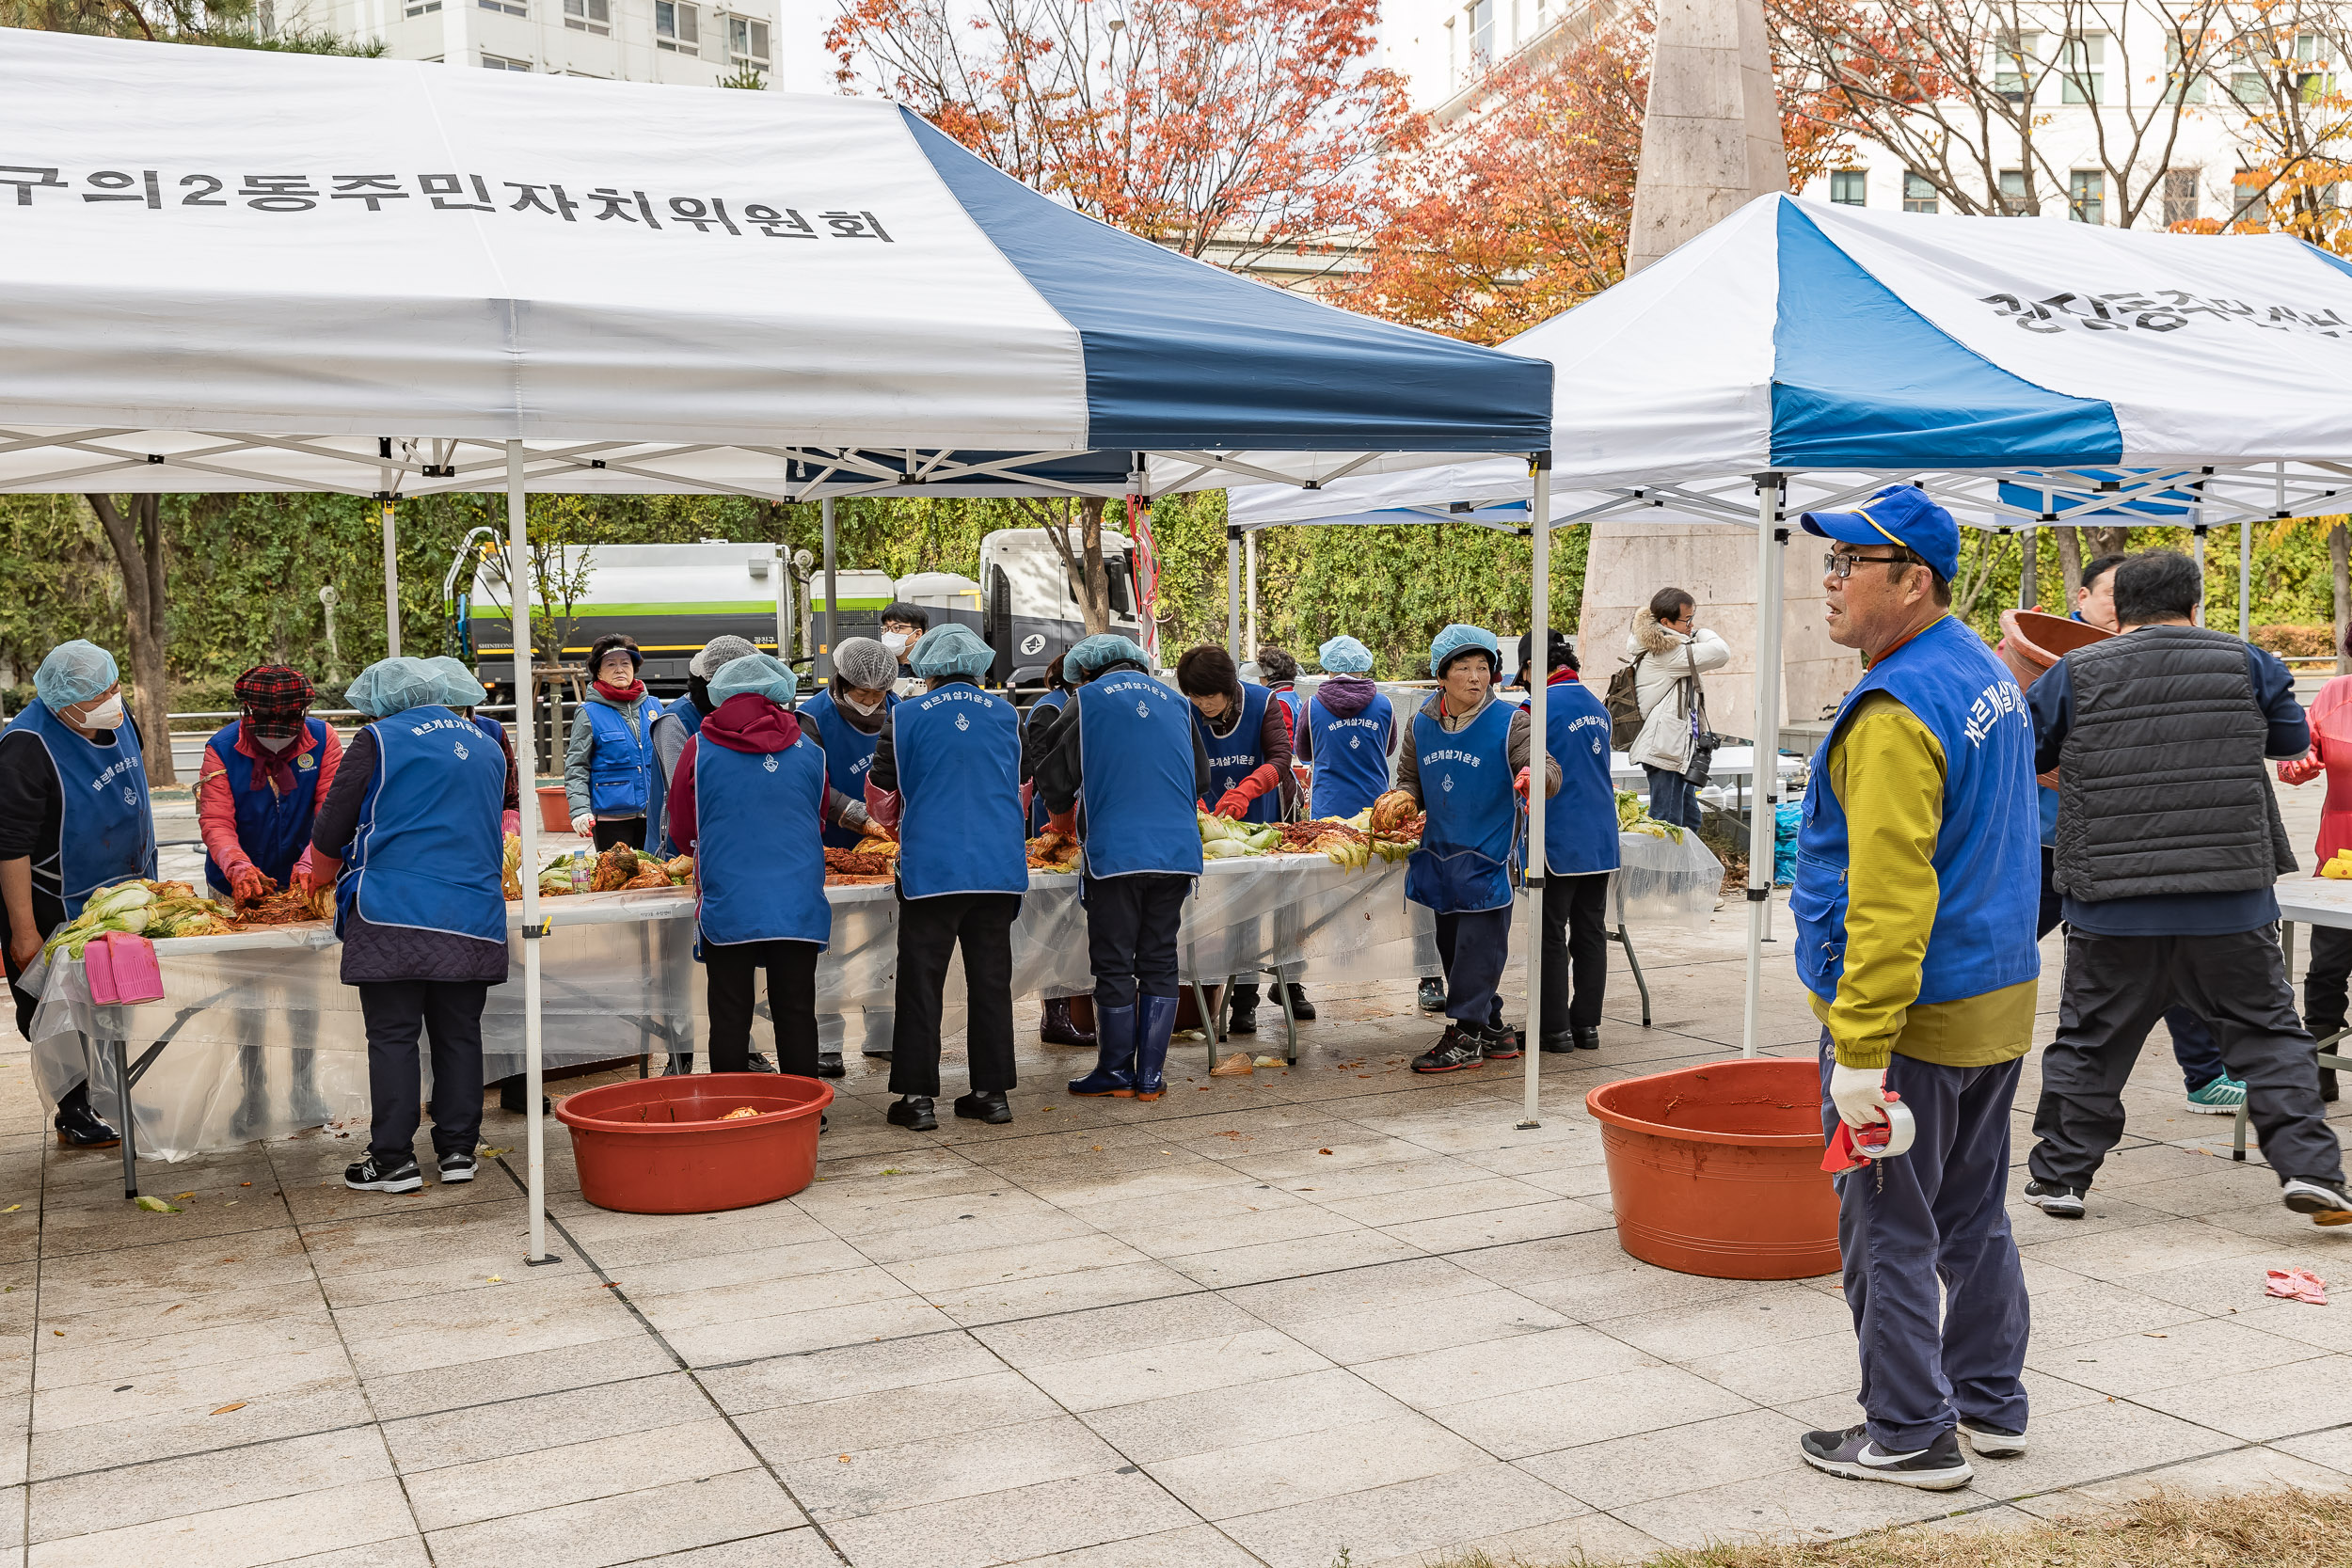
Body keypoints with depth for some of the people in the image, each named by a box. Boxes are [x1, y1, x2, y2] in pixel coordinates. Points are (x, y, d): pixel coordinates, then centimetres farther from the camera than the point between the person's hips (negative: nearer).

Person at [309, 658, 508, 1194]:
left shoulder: (380, 740, 0)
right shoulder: (486, 746, 17)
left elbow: (331, 829, 3)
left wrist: (323, 877, 22)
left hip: (394, 914, -5)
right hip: (473, 919, 5)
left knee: (392, 1035, 1)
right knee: (458, 1034, 10)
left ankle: (394, 1160, 3)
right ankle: (458, 1150, 14)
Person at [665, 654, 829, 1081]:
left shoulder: (699, 748, 0)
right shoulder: (809, 750, 6)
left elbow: (681, 833, 9)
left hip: (727, 906, -1)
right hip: (798, 907, 2)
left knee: (730, 1018, 5)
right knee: (796, 1014, 7)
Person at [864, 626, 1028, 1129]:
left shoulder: (906, 716, -2)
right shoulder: (1006, 715, 7)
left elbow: (882, 795, 6)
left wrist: (898, 823, 28)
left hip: (931, 867, -3)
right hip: (1000, 867, 3)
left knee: (921, 981, 4)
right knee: (991, 979, 10)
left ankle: (916, 1095, 5)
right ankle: (992, 1092, 14)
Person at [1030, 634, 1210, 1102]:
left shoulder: (1089, 700, 1)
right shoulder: (1176, 704, 15)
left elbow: (1055, 776, 3)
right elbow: (1201, 778, 22)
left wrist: (1064, 817, 24)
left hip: (1114, 850, -4)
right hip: (1178, 851, 4)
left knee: (1114, 965, 4)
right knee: (1159, 962, 10)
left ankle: (1117, 1072, 11)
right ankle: (1151, 1075, 12)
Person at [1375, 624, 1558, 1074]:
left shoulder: (1508, 723, -9)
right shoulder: (1422, 725, 6)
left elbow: (1547, 767, -18)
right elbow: (1412, 780, 18)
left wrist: (1537, 776, -41)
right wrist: (1401, 798, -5)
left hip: (1486, 855, -6)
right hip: (1439, 851, 6)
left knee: (1477, 945, -5)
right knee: (1452, 945, 12)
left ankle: (1465, 1033, 2)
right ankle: (1491, 1029, 25)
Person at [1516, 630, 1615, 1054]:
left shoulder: (1540, 708, -11)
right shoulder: (1597, 708, 12)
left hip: (1559, 842, -7)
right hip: (1602, 840, 7)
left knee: (1552, 937, 1)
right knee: (1591, 934, 10)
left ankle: (1555, 1029, 4)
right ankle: (1586, 1025, 15)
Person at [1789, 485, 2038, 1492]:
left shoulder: (1896, 712, -21)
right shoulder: (1986, 674, 11)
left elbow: (1889, 899, -26)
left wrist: (1860, 1051, -25)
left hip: (1911, 1011, -10)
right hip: (1999, 1000, 10)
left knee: (1889, 1233, 2)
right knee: (1973, 1218, 19)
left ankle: (1910, 1435, 11)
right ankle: (1991, 1402, 31)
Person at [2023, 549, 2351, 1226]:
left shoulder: (2074, 675, -2)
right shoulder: (2243, 663, 2)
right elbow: (2293, 738, 17)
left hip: (2113, 905, 0)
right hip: (2232, 898, 1)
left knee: (2090, 1039, 11)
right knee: (2267, 1029, 14)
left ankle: (2059, 1176, 16)